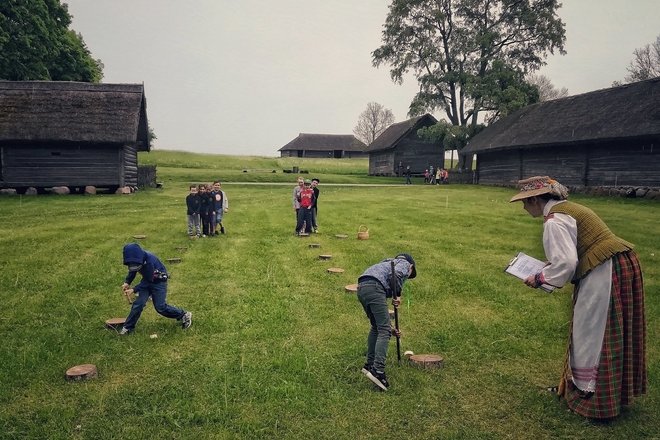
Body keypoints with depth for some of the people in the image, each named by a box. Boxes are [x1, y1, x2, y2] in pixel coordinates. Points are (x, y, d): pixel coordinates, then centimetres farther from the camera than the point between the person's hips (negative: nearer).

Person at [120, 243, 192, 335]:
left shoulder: (150, 261, -37)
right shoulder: (135, 259, -16)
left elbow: (148, 280, -26)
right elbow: (132, 271, 5)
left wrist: (134, 290, -27)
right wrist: (127, 282, -11)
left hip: (158, 281, -6)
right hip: (147, 280, 6)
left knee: (160, 307, -7)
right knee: (138, 303, -5)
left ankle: (185, 316, 8)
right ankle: (128, 327, 9)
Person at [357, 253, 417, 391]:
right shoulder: (405, 264, 20)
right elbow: (395, 274, -10)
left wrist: (390, 327, 42)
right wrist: (397, 295, -4)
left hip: (361, 288, 9)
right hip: (374, 287, -8)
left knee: (376, 327, 23)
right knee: (384, 331, -6)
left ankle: (370, 364, 25)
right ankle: (378, 370, -13)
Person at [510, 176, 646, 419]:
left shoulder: (554, 221, -15)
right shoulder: (568, 208, 17)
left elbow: (565, 264, -19)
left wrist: (539, 278, -5)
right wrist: (550, 266, 14)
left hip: (603, 274, -10)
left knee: (592, 333, 3)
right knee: (597, 331, 21)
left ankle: (591, 396, 16)